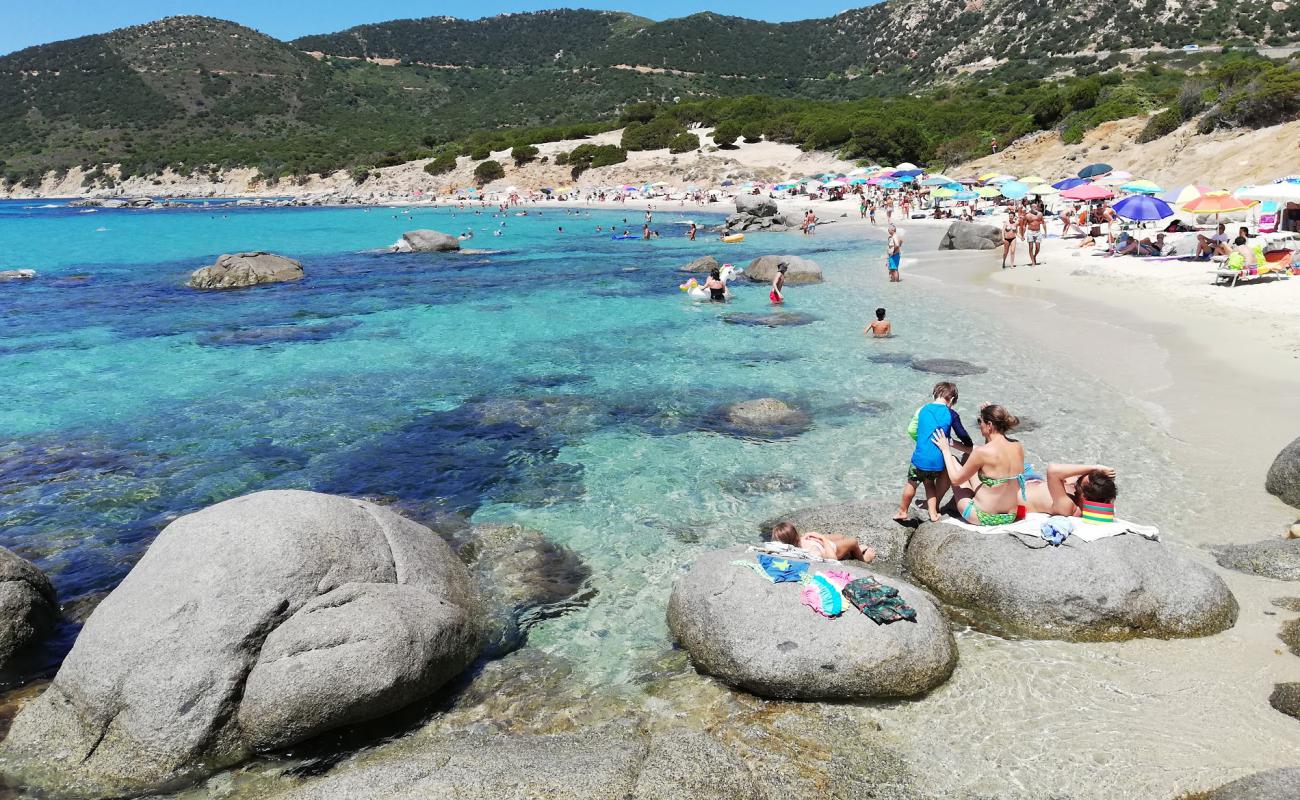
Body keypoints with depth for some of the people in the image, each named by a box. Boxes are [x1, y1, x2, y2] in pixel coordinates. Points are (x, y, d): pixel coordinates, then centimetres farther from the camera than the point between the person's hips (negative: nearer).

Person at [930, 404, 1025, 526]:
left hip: (983, 518, -6)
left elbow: (955, 479, -9)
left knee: (953, 460, 12)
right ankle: (953, 502, 39)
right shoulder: (1018, 447, -4)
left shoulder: (982, 452, -22)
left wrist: (946, 450, 2)